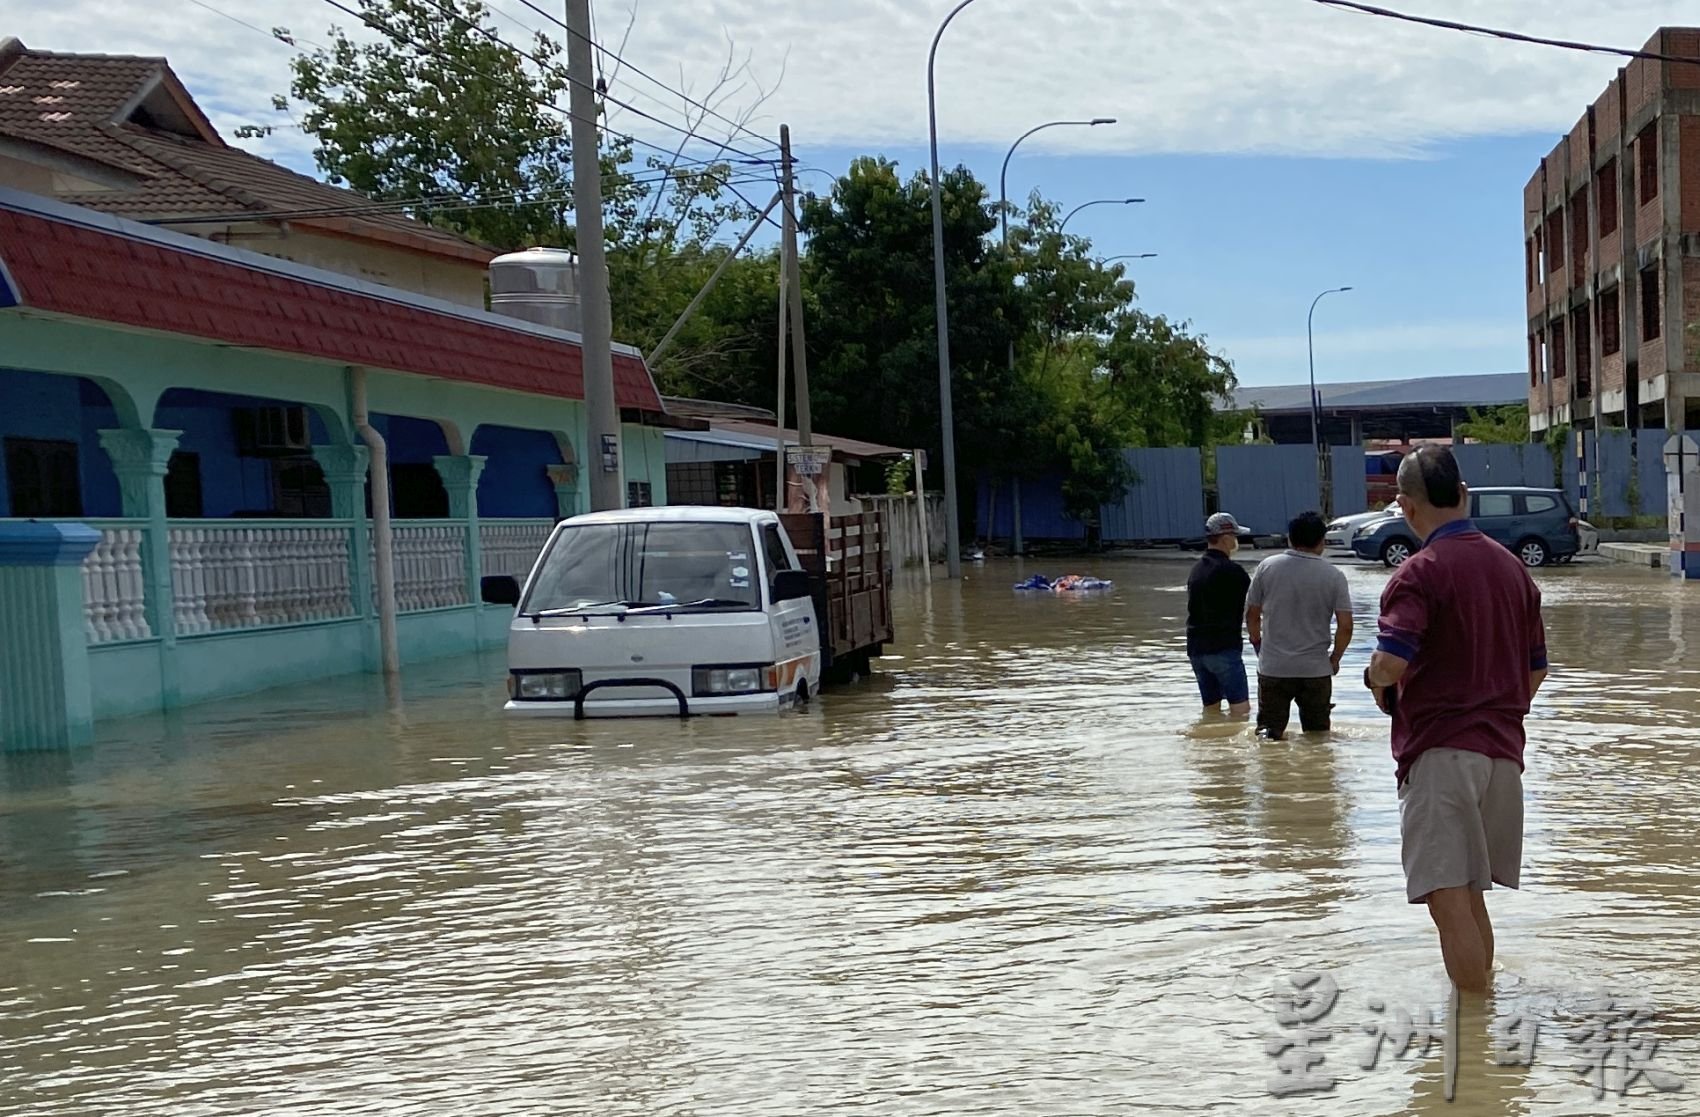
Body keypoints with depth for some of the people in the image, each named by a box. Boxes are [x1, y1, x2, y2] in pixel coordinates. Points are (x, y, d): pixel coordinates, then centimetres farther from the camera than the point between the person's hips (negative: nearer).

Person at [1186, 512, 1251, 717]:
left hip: (1196, 648, 8)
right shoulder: (1231, 570, -11)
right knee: (1240, 708, -7)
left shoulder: (1196, 569, 14)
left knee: (1211, 709, 12)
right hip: (1224, 647, -8)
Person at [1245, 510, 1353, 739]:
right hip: (1316, 669, 0)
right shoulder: (1333, 575, -5)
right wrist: (1335, 658, 9)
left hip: (1273, 667, 0)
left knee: (1269, 731, 6)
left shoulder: (1268, 567, -2)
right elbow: (1345, 626, -7)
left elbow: (1252, 615, 4)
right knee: (1318, 734, 13)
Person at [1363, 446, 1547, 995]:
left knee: (1449, 899, -7)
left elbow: (1391, 662, -22)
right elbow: (1537, 670, 18)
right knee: (1470, 895, 20)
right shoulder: (1512, 566, 13)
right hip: (1503, 750, 8)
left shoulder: (1421, 572, -10)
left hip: (1439, 749, -8)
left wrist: (1377, 682, 0)